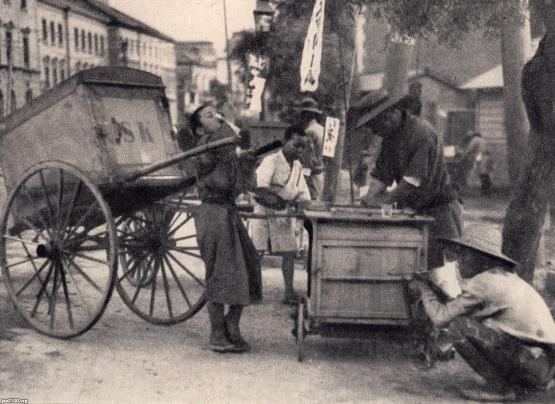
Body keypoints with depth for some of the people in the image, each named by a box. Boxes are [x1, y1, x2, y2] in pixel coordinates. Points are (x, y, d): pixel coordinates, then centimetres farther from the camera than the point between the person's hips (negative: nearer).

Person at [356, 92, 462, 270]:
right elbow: (381, 172, 7)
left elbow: (415, 178, -25)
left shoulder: (421, 132, -19)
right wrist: (370, 197, -9)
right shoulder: (390, 136, 9)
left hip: (438, 207, -8)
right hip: (413, 209, 8)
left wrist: (385, 199, -23)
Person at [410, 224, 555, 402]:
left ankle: (499, 387, -4)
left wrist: (423, 289, 5)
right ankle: (518, 384, 17)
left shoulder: (484, 283, -13)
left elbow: (441, 318, -10)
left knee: (457, 327, -13)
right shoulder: (506, 277, 15)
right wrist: (436, 290, 18)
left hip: (535, 364, -10)